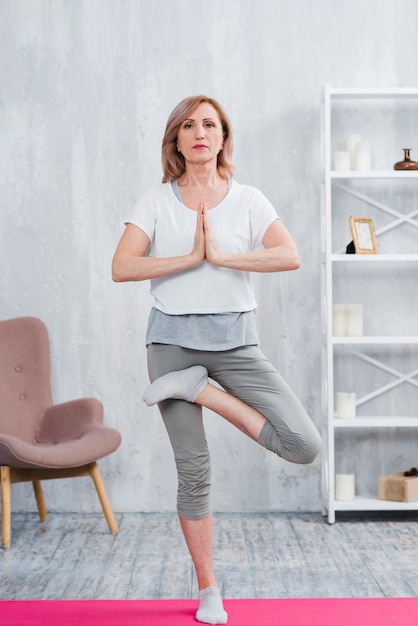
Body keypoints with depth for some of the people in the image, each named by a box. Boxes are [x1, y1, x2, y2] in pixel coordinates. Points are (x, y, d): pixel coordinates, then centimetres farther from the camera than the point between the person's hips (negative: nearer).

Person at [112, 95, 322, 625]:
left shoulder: (249, 200, 5)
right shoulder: (155, 201, 5)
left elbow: (289, 256, -11)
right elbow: (121, 267, -9)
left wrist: (223, 256, -17)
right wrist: (191, 257, -14)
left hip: (235, 340, 1)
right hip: (173, 339, -1)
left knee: (305, 446, -13)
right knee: (193, 470, 0)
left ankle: (199, 388, 1)